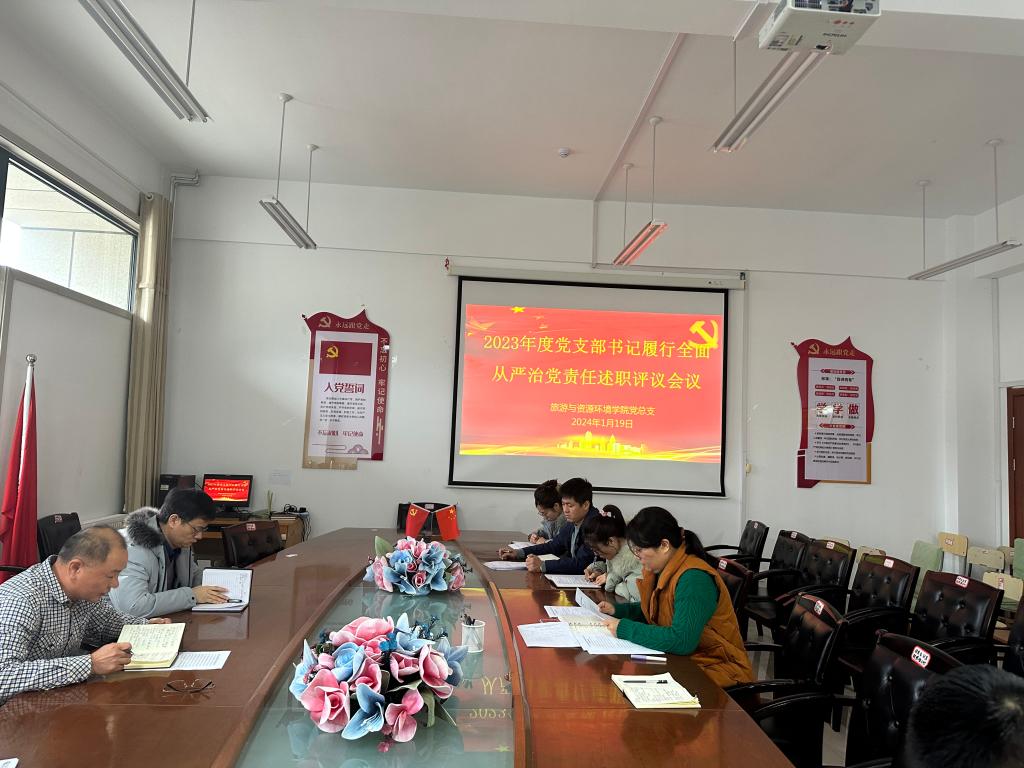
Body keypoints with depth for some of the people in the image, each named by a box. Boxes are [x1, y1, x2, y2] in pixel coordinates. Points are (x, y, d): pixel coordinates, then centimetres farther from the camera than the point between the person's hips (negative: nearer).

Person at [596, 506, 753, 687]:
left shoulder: (694, 578, -24)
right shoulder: (662, 570, 3)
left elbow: (681, 640, -32)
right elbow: (654, 611, 21)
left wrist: (625, 629, -25)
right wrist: (617, 610, 5)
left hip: (714, 669, -8)